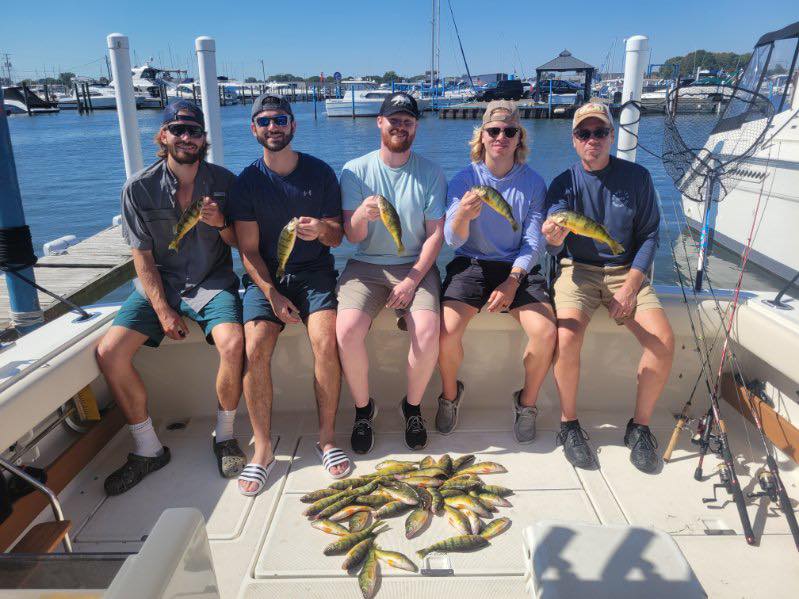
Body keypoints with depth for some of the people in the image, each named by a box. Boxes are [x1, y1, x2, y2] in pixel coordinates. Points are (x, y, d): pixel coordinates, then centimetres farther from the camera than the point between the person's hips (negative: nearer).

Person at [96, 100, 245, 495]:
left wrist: (220, 223, -19)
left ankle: (225, 436, -4)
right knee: (109, 352, -17)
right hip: (158, 285, 2)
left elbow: (240, 242, 4)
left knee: (233, 343, -30)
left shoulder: (224, 181, -2)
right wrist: (164, 312, -11)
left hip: (212, 281, -1)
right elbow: (143, 258, -3)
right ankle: (148, 450, 2)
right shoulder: (139, 188, -4)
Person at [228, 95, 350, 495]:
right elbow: (248, 249, -1)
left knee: (327, 342, -25)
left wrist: (323, 230, -19)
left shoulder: (320, 172, 3)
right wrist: (272, 294, -13)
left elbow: (337, 237, 6)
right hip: (266, 277, 0)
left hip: (314, 272, 0)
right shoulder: (247, 181, 2)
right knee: (255, 348, -23)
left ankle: (327, 437, -9)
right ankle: (263, 448, -9)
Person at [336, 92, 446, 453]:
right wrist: (361, 214, -26)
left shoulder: (430, 173, 4)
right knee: (347, 331, -26)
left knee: (428, 332, -26)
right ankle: (363, 409, 0)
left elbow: (436, 233, 0)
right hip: (366, 265, 0)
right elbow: (352, 236, -2)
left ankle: (413, 406, 3)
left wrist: (411, 280, -12)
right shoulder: (355, 171, 3)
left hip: (416, 266, 0)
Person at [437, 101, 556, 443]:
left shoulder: (533, 183, 2)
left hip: (519, 267, 1)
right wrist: (463, 215, -33)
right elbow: (453, 239, -9)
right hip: (471, 263, -1)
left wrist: (512, 280, -17)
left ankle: (527, 402, 6)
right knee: (447, 331, -25)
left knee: (546, 332, -23)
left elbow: (533, 242, -1)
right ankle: (450, 394, 8)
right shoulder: (464, 180, -1)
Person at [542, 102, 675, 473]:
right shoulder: (564, 183, -1)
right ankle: (569, 424, -6)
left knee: (664, 341, -21)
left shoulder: (637, 177, 3)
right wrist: (553, 239, -40)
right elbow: (553, 244, -15)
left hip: (627, 271, 2)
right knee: (567, 337, -30)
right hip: (578, 269, -1)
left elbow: (649, 235, 4)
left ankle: (639, 427, 1)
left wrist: (630, 286, -8)